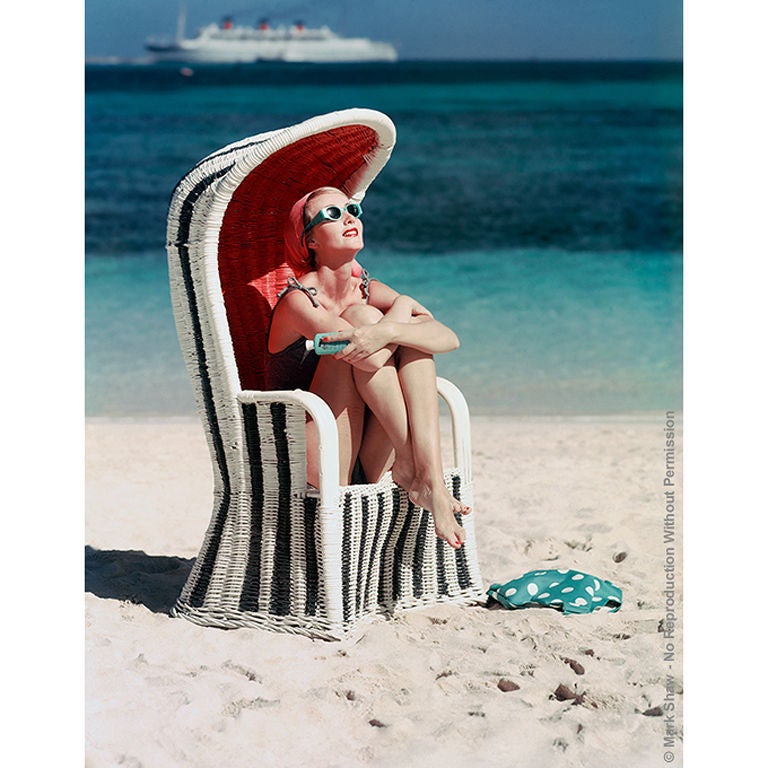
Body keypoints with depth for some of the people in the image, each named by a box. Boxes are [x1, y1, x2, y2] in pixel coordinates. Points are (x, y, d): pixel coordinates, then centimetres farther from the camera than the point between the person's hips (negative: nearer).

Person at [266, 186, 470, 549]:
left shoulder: (369, 291, 9)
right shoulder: (298, 301, -10)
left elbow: (449, 338, -8)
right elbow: (366, 357, -27)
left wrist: (388, 331, -29)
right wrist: (401, 309, -8)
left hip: (370, 463, 6)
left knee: (413, 338, -10)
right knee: (361, 315, -17)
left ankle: (430, 477, -25)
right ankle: (411, 462, -20)